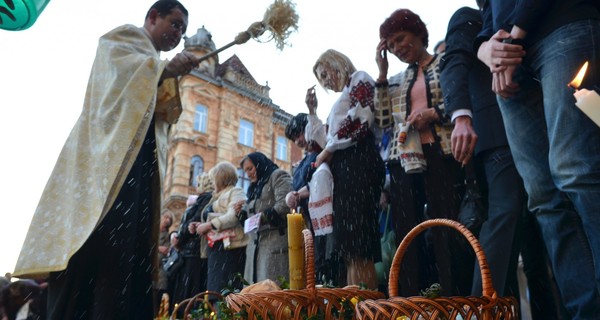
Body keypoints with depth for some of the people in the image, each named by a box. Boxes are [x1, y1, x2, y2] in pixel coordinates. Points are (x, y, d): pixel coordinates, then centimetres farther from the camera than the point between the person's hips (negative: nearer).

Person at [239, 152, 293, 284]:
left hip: (275, 242, -8)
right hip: (255, 244, 8)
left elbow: (284, 204, -14)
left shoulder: (278, 175, 3)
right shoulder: (255, 187, 28)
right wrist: (242, 213, 10)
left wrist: (264, 216, -16)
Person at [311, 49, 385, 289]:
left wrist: (328, 150, -6)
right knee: (348, 241, 0)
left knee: (357, 239, -16)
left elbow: (361, 122, -11)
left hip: (357, 163, -9)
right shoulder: (344, 96, 31)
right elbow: (329, 137, 25)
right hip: (344, 167, 9)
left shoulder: (359, 79, 7)